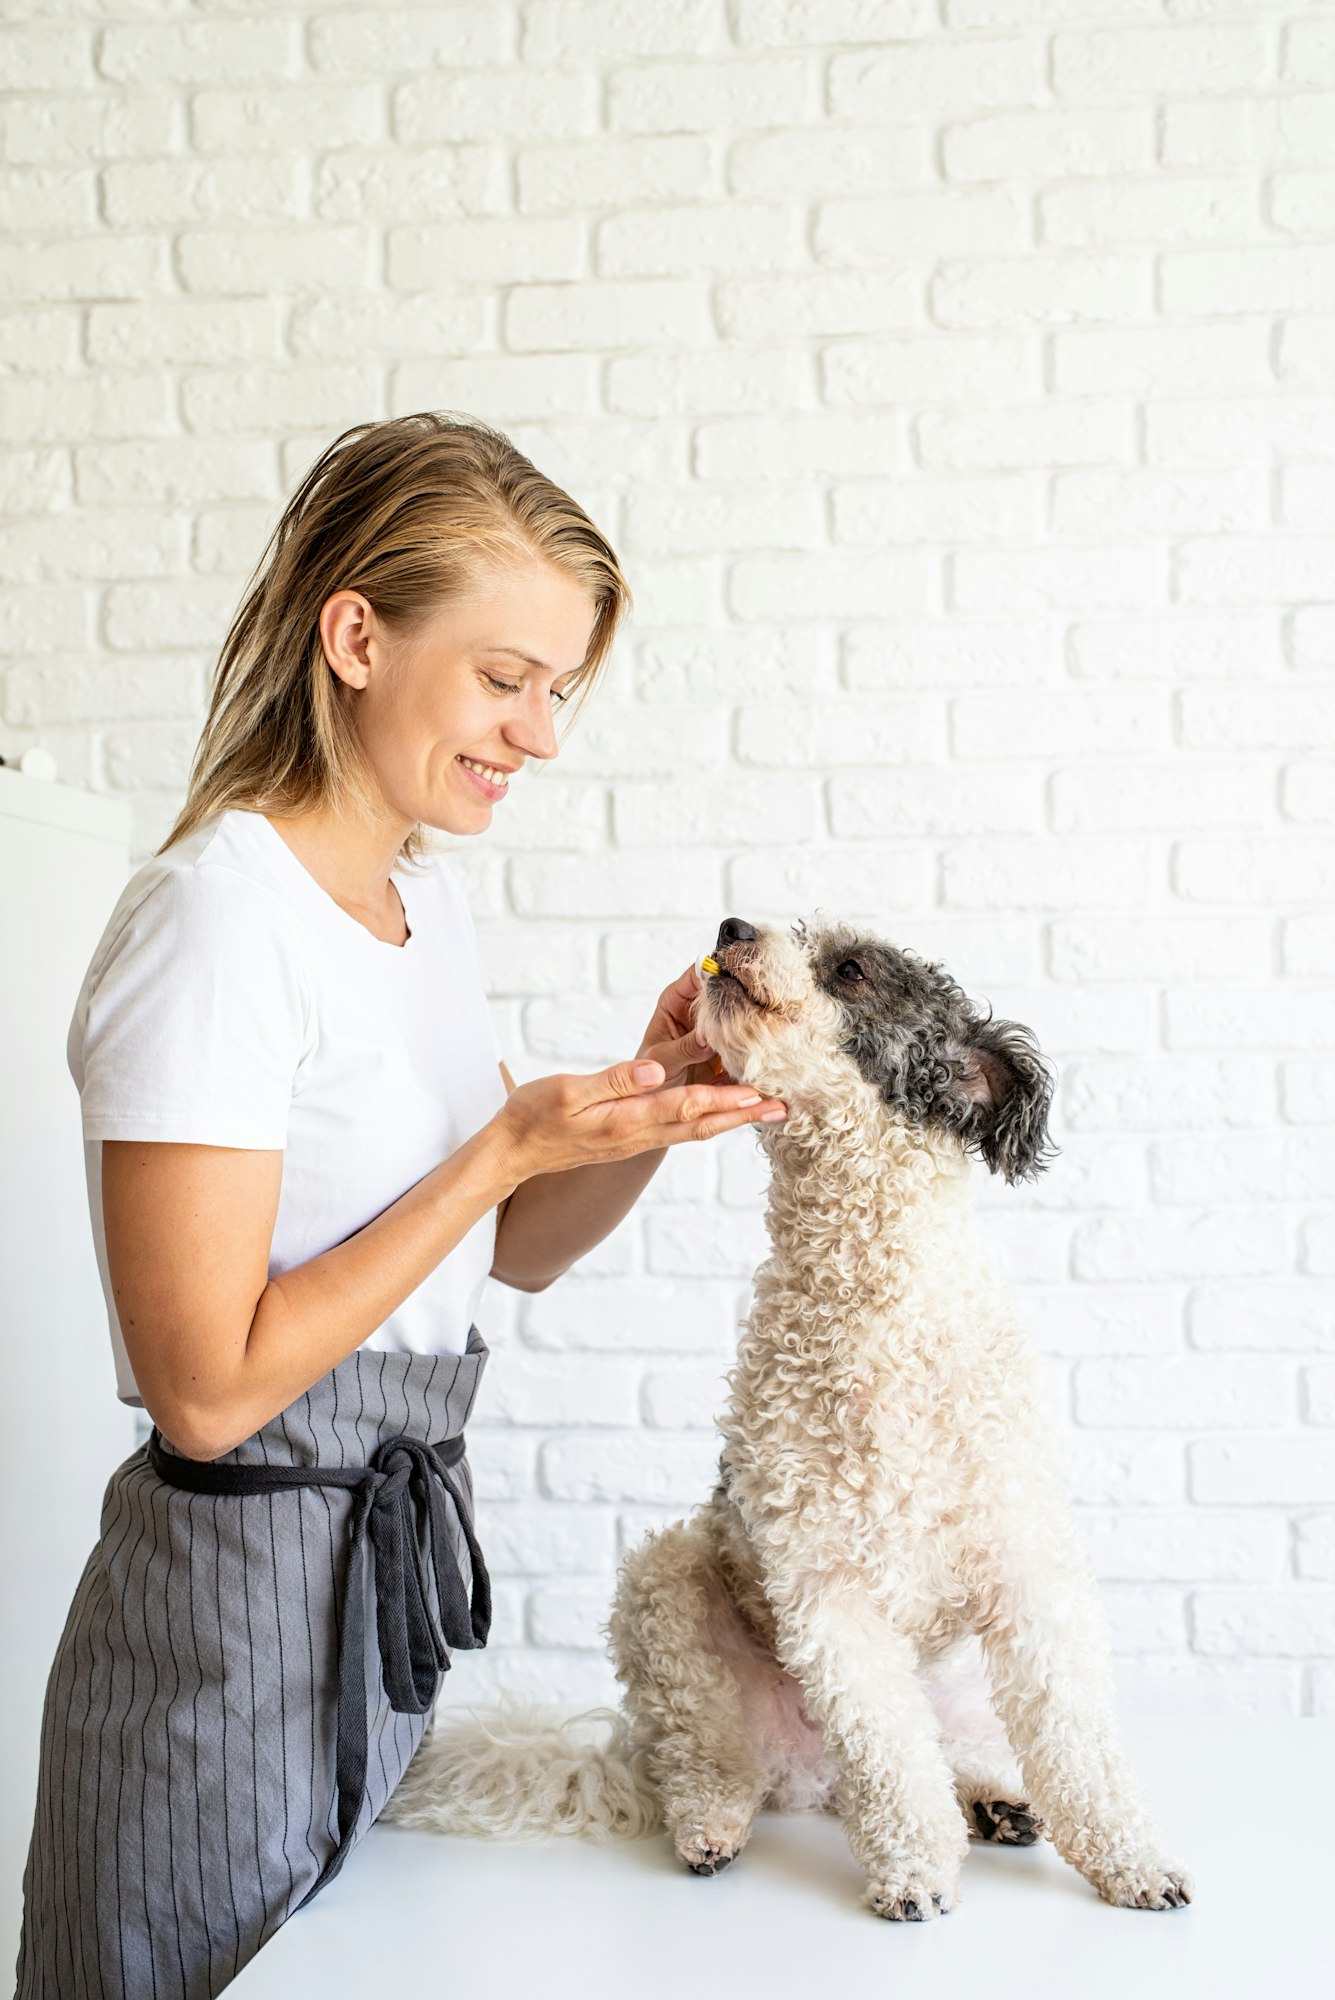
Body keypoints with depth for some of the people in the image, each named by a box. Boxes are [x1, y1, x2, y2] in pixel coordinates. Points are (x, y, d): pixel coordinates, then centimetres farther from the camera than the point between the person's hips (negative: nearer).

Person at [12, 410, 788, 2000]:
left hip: (407, 1558, 8)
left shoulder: (430, 904, 6)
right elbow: (208, 1387, -23)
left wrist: (650, 1097, -4)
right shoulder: (218, 917, -20)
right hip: (243, 1609, -8)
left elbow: (516, 1253, 13)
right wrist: (508, 1144, -22)